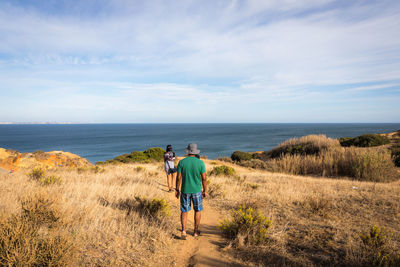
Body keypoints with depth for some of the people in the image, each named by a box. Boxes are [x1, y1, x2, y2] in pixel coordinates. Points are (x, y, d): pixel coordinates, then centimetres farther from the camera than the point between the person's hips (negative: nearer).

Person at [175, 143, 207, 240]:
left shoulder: (182, 162, -8)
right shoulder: (200, 162, -9)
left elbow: (178, 177, -7)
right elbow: (204, 178, -7)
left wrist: (177, 190, 4)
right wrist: (205, 190, 4)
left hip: (185, 190, 1)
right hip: (196, 190, 0)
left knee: (184, 211, 13)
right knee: (198, 210, 17)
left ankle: (184, 231, 0)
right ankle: (196, 231, 25)